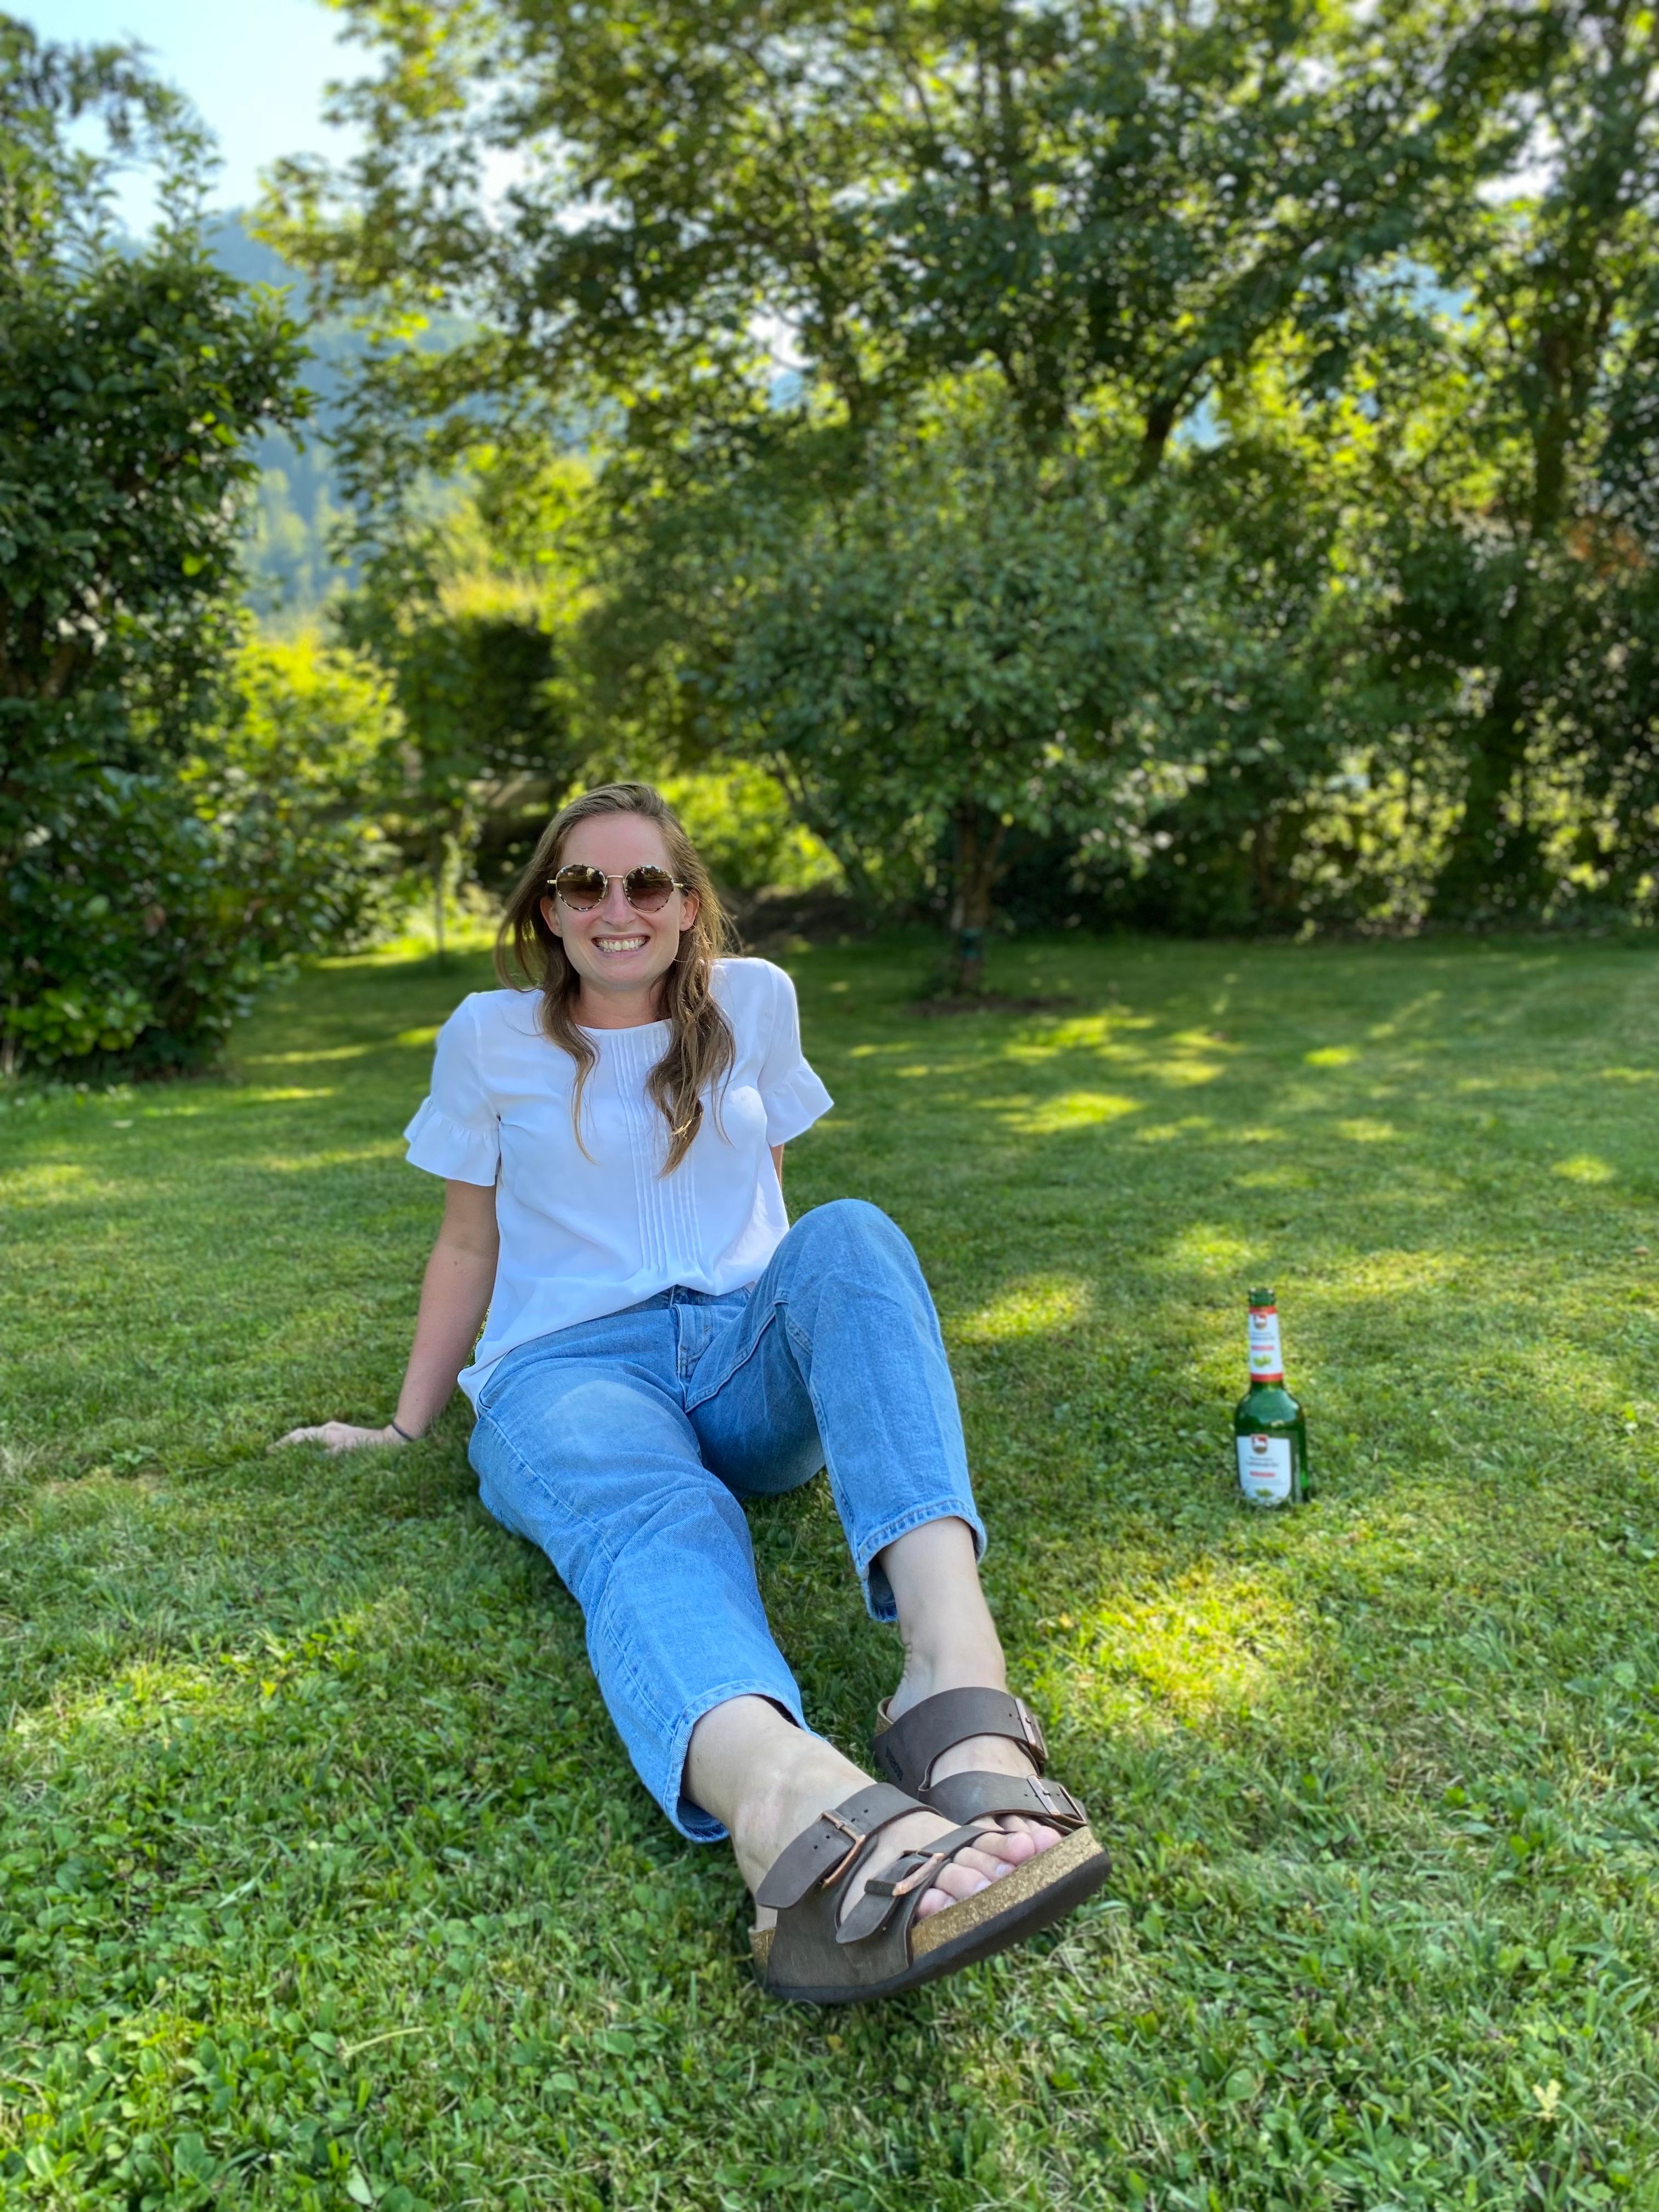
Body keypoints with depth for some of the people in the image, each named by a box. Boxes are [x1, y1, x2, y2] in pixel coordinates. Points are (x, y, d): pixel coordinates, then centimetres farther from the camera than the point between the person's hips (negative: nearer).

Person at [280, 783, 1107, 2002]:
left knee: (851, 1236, -32)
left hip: (746, 1358, 2)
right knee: (660, 1520, -38)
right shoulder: (493, 1035, 10)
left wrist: (824, 1331, 21)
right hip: (572, 1366, -2)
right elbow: (470, 1240, 16)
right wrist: (405, 1426, 16)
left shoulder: (755, 1000, 14)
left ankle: (956, 1667, -54)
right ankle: (798, 1812, -72)